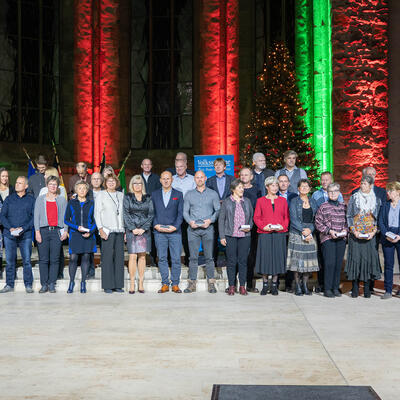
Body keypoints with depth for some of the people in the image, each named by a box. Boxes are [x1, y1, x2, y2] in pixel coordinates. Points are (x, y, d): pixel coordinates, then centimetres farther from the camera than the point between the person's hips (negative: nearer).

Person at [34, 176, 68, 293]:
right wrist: (37, 231, -2)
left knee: (55, 259, -1)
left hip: (57, 231, 0)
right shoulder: (40, 199, 12)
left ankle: (52, 284, 5)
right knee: (43, 259, -2)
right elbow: (36, 216, 8)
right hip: (44, 230, 0)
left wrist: (65, 231, -1)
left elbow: (65, 216, 10)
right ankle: (44, 284, 4)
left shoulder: (62, 199, 12)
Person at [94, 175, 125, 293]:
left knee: (119, 257, 2)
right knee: (107, 257, -6)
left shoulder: (121, 195, 15)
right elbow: (97, 213, 0)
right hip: (107, 230, -4)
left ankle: (118, 285, 9)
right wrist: (101, 229, -10)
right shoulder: (101, 195, 4)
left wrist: (126, 229, 11)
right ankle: (107, 286, -1)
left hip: (120, 230, 4)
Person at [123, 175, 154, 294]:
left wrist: (143, 228, -7)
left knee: (142, 257, 2)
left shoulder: (148, 198, 10)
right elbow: (126, 214, 0)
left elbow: (151, 214, 4)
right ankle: (132, 284, -2)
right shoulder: (127, 197, 6)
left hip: (144, 230, 2)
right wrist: (133, 228, -9)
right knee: (133, 257, -6)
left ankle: (141, 284, 7)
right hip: (131, 230, -2)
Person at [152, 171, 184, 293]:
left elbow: (180, 213, 4)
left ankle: (175, 284, 6)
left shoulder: (178, 194, 9)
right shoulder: (154, 194, 12)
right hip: (159, 232, 1)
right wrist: (156, 225, -7)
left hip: (174, 231, -1)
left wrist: (175, 226, -9)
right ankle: (165, 284, 9)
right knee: (162, 258, 2)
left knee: (176, 259, -2)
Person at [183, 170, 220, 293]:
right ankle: (192, 283, 3)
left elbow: (218, 210, 6)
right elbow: (185, 211, 10)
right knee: (193, 257, -1)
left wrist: (210, 220, -11)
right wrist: (190, 221, -8)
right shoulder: (189, 195, 12)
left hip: (208, 228, -1)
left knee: (209, 257, -1)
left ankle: (211, 283, 4)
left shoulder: (213, 194, 9)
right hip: (193, 229, 1)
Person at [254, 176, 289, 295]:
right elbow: (256, 217, 4)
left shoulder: (283, 201, 11)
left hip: (279, 234, 1)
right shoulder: (260, 201, 7)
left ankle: (274, 286, 11)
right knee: (265, 258, -1)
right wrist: (264, 227, -12)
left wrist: (282, 226, -8)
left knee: (277, 258, 1)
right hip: (265, 234, -1)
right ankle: (265, 285, 11)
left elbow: (287, 217, 10)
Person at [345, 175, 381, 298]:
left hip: (370, 235, 1)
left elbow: (378, 218, 8)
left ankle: (367, 288, 5)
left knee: (369, 258, -3)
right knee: (355, 258, -4)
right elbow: (349, 215, 5)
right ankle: (355, 288, 2)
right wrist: (353, 230, -8)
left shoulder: (376, 200, 8)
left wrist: (374, 231, -7)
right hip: (356, 235, -1)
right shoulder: (354, 198, 6)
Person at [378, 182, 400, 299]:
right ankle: (388, 290, 6)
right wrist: (386, 234, -9)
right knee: (388, 264, 2)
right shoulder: (385, 205, 10)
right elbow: (380, 222, 6)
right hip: (387, 239, 2)